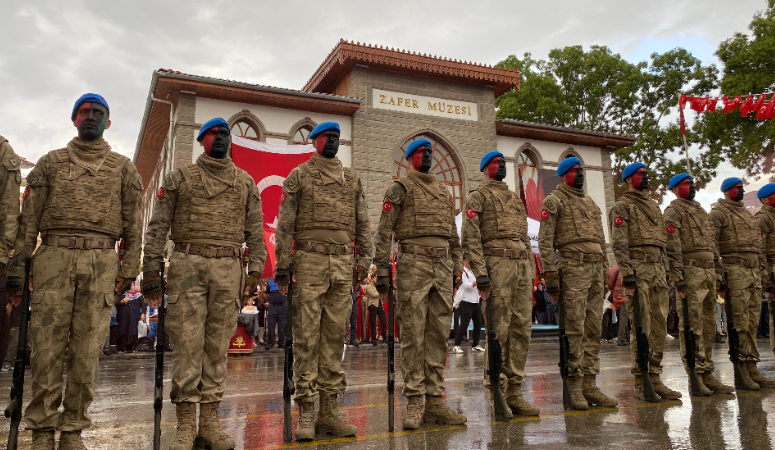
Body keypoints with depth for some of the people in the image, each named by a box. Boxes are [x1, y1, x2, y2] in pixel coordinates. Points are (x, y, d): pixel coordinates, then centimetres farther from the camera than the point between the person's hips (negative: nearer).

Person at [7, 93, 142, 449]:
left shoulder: (123, 168, 14)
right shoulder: (51, 162, 16)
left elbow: (133, 224, 9)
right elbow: (28, 218, 10)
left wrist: (127, 270, 1)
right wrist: (17, 264, 2)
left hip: (101, 263, 0)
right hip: (54, 259, 0)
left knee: (87, 350, 0)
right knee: (47, 344, -2)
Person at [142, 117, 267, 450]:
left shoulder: (245, 182, 16)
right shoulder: (180, 177, 10)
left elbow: (255, 230, 13)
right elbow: (158, 226, 6)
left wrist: (255, 268, 2)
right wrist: (150, 271, -1)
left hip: (228, 270, 2)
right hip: (187, 266, -2)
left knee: (217, 346, 4)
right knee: (187, 344, -3)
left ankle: (209, 422, 12)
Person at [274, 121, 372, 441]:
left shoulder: (352, 179, 16)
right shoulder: (299, 176, 5)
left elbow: (363, 223, 15)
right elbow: (284, 224, 0)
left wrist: (364, 258, 4)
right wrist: (282, 266, -6)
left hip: (343, 265, 4)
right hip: (310, 262, -3)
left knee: (335, 337, 6)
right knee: (307, 337, -3)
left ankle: (329, 411, 14)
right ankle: (306, 413, 5)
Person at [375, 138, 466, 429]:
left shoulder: (444, 192, 22)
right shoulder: (400, 189, 4)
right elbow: (384, 233, -3)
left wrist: (457, 269, 14)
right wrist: (382, 272, -10)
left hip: (443, 267, 6)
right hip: (413, 265, -5)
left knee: (439, 335, 5)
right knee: (413, 334, -4)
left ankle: (435, 402, 12)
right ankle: (415, 403, 3)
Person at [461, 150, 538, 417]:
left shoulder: (516, 199, 26)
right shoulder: (478, 197, 5)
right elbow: (470, 238, -7)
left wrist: (531, 273, 16)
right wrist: (481, 275, -16)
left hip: (522, 266, 7)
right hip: (497, 265, -6)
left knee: (521, 330, 4)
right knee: (498, 331, -7)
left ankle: (514, 392, 12)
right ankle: (495, 393, 2)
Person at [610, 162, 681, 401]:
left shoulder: (654, 206, 24)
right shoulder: (622, 206, 0)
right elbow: (619, 242, -10)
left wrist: (666, 270, 17)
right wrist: (627, 273, -18)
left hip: (658, 270, 8)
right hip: (638, 268, -7)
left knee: (660, 326, 6)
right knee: (641, 327, -7)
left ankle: (655, 377, 14)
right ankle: (640, 383, -1)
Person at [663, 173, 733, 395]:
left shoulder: (700, 210, 23)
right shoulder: (673, 211, -3)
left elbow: (710, 243, 25)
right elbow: (672, 247, -13)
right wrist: (679, 279, -20)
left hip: (709, 272, 8)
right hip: (690, 271, -8)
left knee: (708, 326, 10)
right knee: (691, 327, -7)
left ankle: (707, 375, 16)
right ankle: (695, 377, -4)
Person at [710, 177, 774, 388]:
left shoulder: (747, 213, 24)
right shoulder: (718, 213, -1)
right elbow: (711, 244, -10)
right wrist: (718, 273, -17)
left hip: (755, 271, 7)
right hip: (735, 269, -7)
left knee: (752, 322, 7)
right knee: (740, 323, -7)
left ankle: (752, 369, 11)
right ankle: (742, 372, -3)